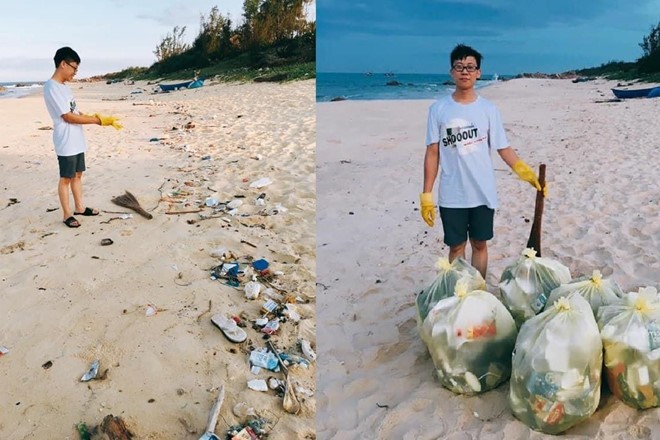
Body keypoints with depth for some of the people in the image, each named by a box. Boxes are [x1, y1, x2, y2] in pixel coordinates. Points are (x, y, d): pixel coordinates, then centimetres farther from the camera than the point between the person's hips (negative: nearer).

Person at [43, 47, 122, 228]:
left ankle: (79, 207, 29)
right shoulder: (51, 87, -18)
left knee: (78, 174, 17)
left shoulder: (63, 87, 12)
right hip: (66, 143, -9)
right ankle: (67, 214, 11)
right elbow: (68, 117, -21)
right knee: (66, 178, 1)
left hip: (76, 141, 9)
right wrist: (98, 120, -20)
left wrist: (93, 117, 0)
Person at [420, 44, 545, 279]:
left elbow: (504, 148, 0)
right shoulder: (438, 109, -2)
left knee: (479, 245, 13)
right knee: (456, 246, 10)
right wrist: (426, 194, -5)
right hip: (452, 196, -1)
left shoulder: (488, 109, 0)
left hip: (483, 193, 1)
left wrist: (528, 174, -13)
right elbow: (432, 153, -2)